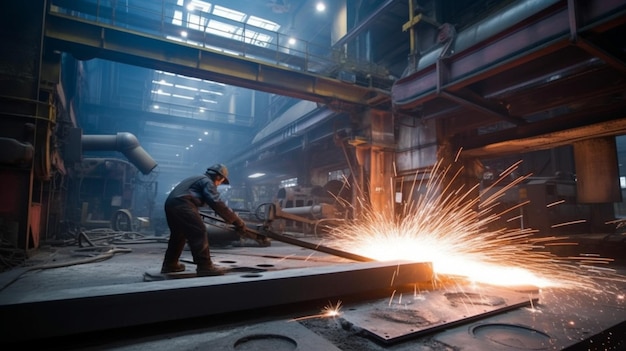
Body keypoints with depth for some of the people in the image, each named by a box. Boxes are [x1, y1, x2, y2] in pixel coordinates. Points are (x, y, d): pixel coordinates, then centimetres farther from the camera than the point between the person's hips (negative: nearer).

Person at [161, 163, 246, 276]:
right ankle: (205, 266, -14)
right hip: (182, 204, -10)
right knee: (199, 233, -11)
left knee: (178, 234, 23)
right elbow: (217, 203, -11)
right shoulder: (207, 181, 2)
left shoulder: (196, 179, 31)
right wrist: (237, 221, -11)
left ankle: (169, 264, 35)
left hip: (170, 203, 10)